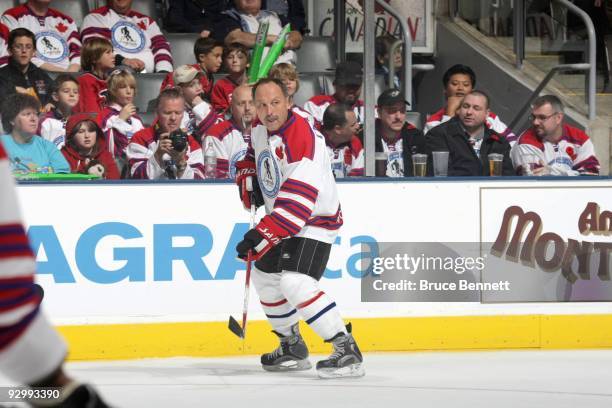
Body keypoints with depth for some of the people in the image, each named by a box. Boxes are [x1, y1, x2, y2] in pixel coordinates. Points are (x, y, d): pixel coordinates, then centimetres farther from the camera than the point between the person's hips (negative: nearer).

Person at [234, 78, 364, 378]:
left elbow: (297, 203, -36)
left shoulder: (303, 139, -30)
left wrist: (261, 235, -39)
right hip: (282, 219, 10)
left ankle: (347, 351, -26)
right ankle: (293, 347, 36)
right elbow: (254, 155, 23)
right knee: (265, 279, 19)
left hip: (314, 221, -10)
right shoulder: (261, 128, -2)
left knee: (294, 283, -27)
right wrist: (248, 182, 3)